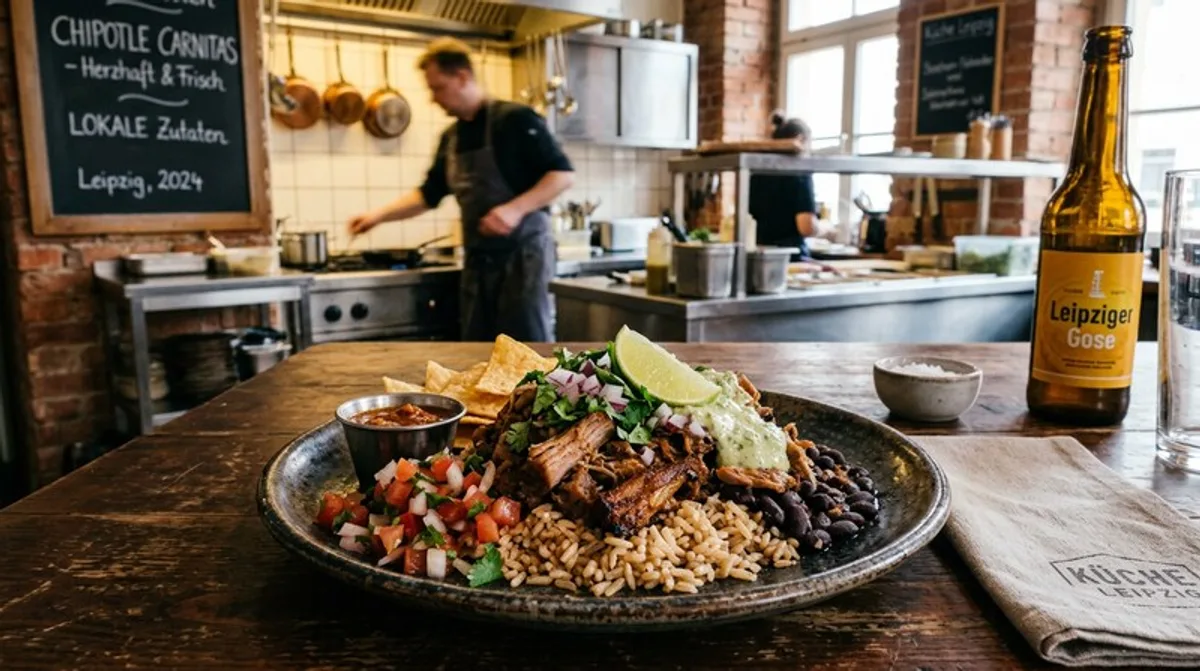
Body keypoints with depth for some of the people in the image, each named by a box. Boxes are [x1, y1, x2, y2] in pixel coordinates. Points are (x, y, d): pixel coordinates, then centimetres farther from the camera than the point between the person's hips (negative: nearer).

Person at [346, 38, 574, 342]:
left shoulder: (514, 119, -9)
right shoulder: (451, 138, 13)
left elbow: (563, 174, -14)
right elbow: (428, 195, 22)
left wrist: (515, 209, -24)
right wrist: (378, 215, 13)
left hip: (521, 252, -7)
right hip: (478, 259, 7)